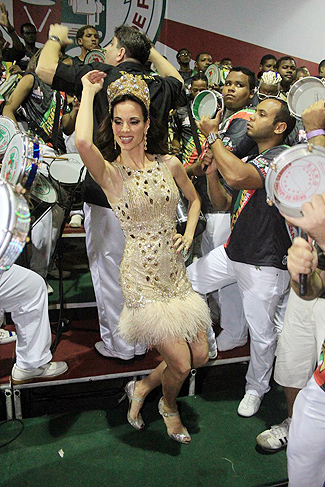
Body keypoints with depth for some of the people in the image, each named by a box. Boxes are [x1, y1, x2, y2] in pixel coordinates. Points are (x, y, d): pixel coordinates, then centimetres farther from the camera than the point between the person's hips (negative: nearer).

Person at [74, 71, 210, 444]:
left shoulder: (169, 165, 3)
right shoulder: (109, 172, -9)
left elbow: (194, 199, 21)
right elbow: (82, 141, -32)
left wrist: (189, 232, 3)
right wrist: (89, 91, -15)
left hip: (175, 270, 5)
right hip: (141, 276, -5)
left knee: (200, 355, 10)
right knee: (180, 363, -2)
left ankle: (142, 387, 36)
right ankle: (169, 408, 35)